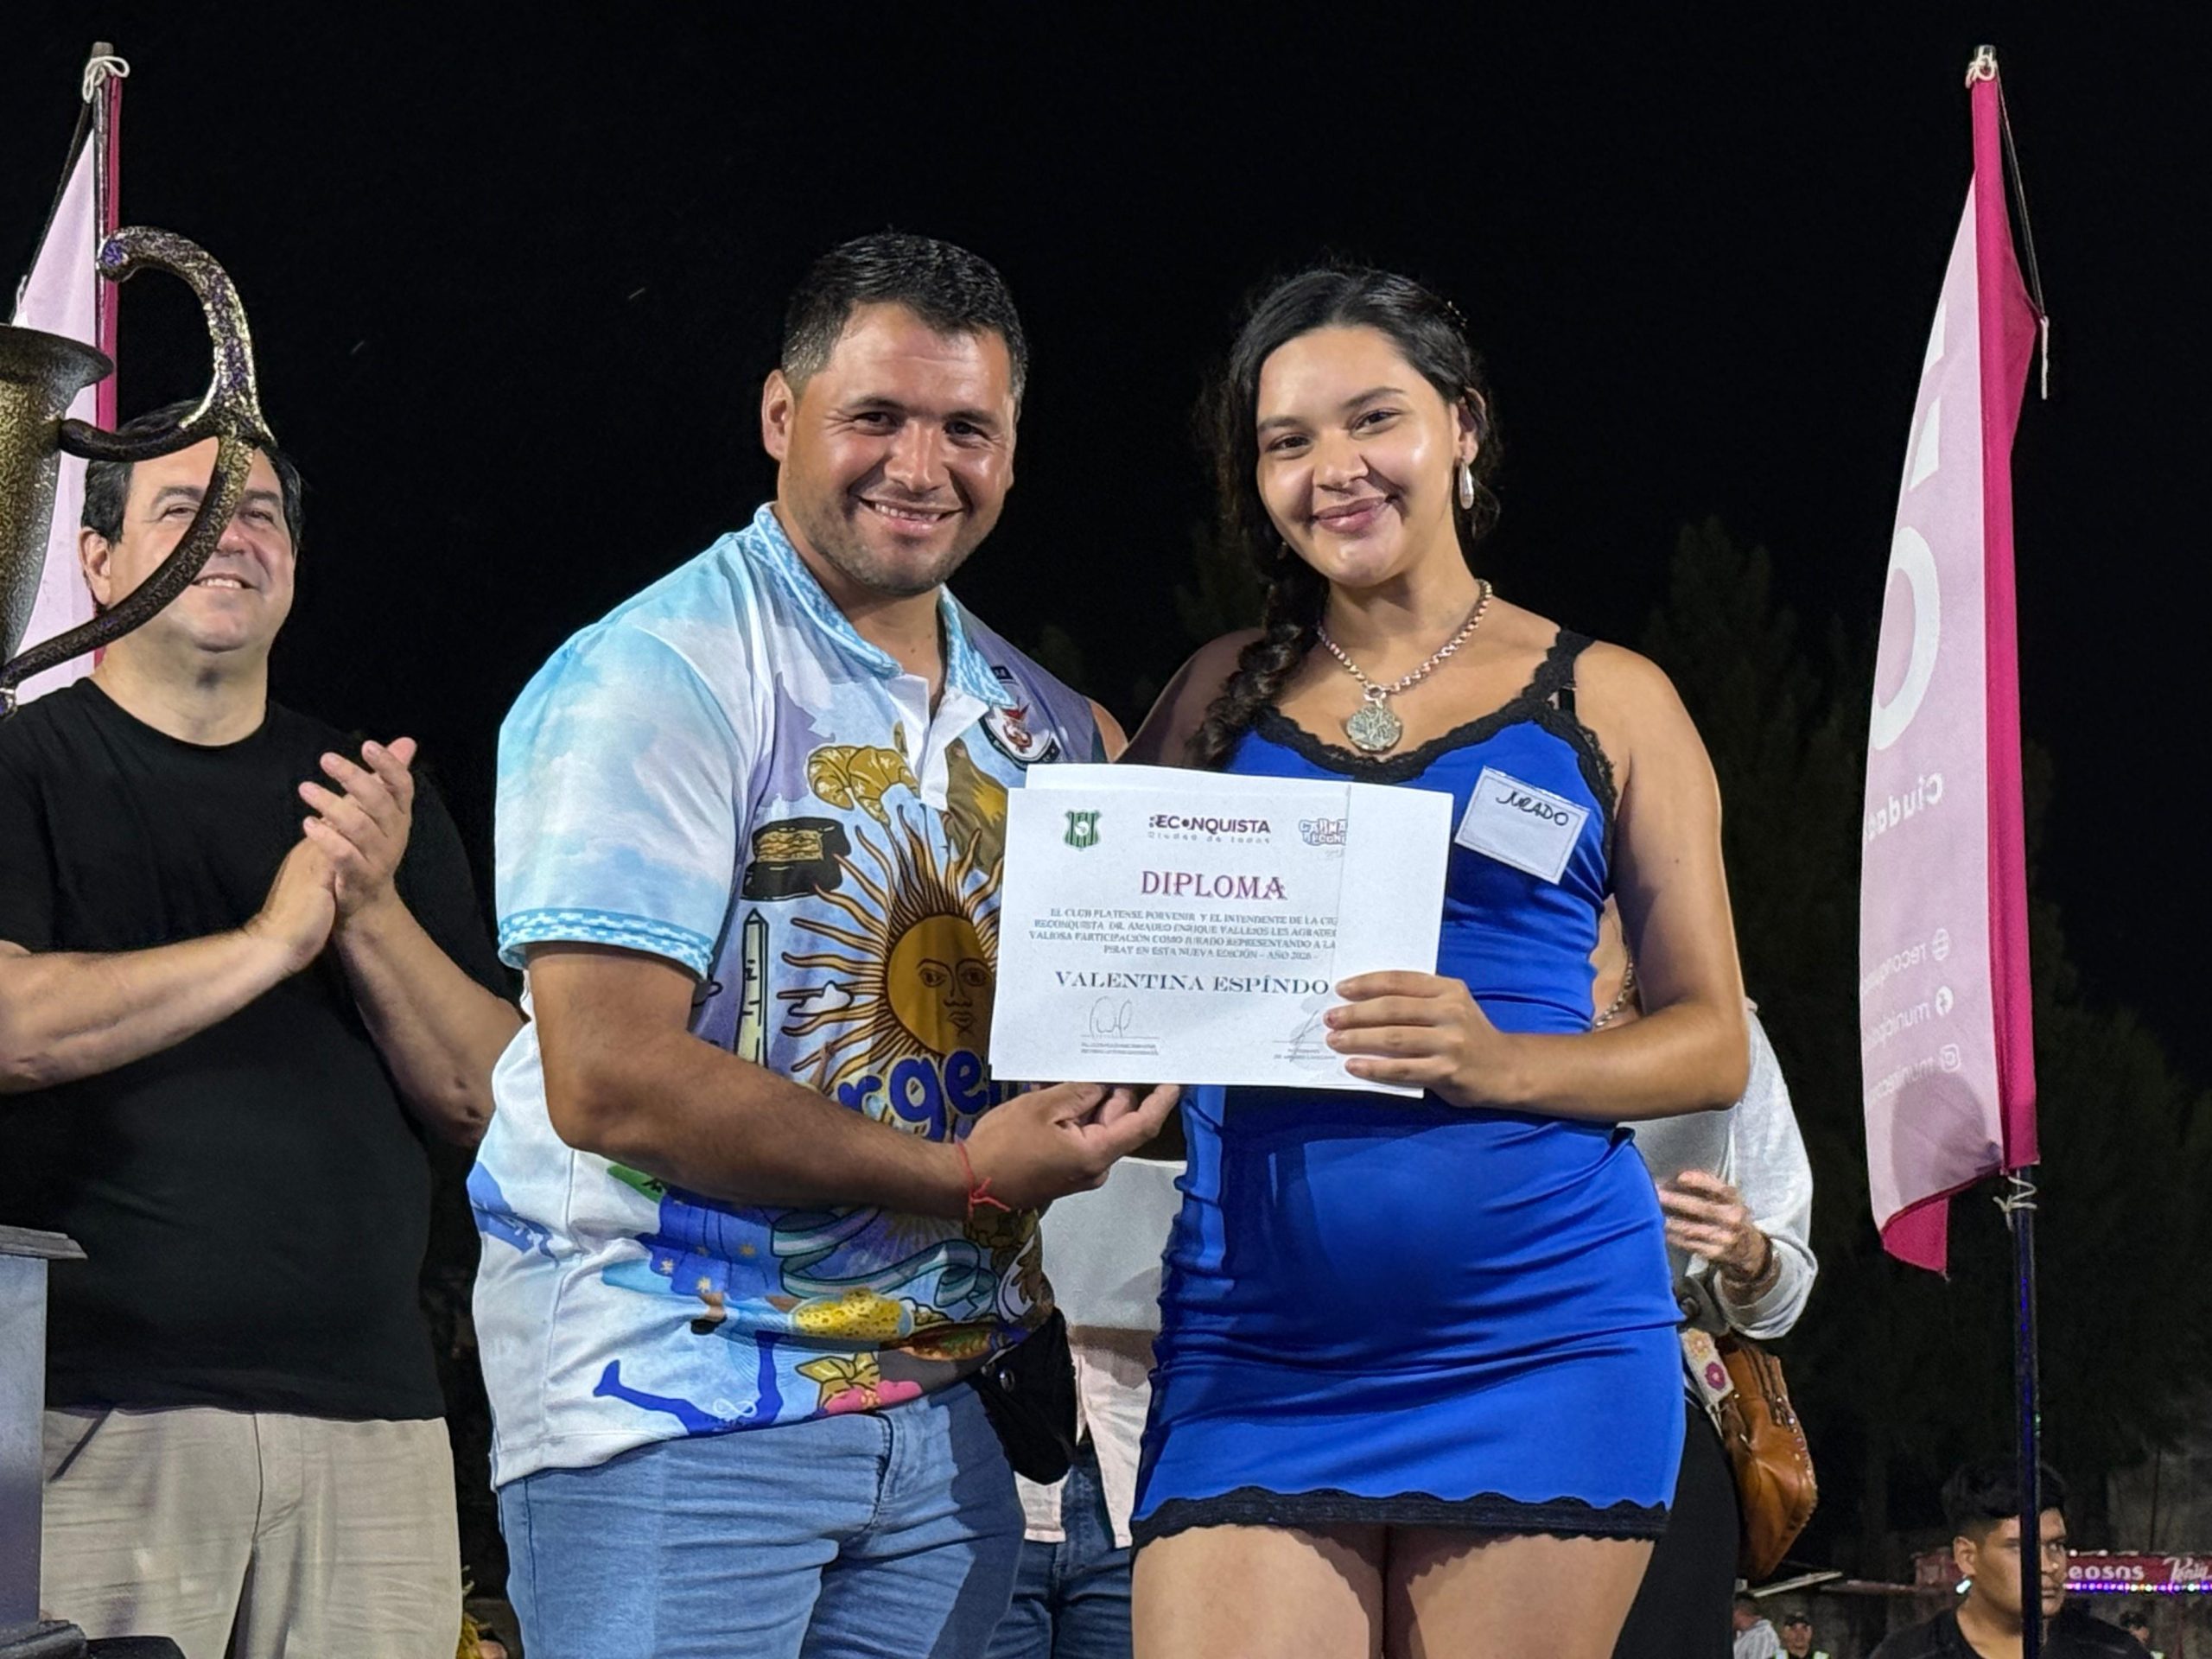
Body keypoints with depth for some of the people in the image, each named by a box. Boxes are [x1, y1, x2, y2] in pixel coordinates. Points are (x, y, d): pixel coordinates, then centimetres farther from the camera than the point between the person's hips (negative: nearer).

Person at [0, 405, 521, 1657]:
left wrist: (373, 909, -7)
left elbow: (488, 1103, 9)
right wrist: (273, 938, -12)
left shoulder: (371, 797, 16)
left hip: (369, 1416, 4)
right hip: (102, 1413, -4)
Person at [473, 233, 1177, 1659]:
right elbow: (607, 1081, -18)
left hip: (941, 1417, 7)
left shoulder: (1044, 727, 13)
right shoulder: (654, 684, -9)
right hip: (676, 1401, -6)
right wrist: (961, 1172, -16)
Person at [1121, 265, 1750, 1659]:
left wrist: (1497, 1062, -12)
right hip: (1258, 1334, 1)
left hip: (1535, 1327, -1)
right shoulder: (1221, 699, 14)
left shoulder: (1607, 702, 8)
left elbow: (1713, 1041, 6)